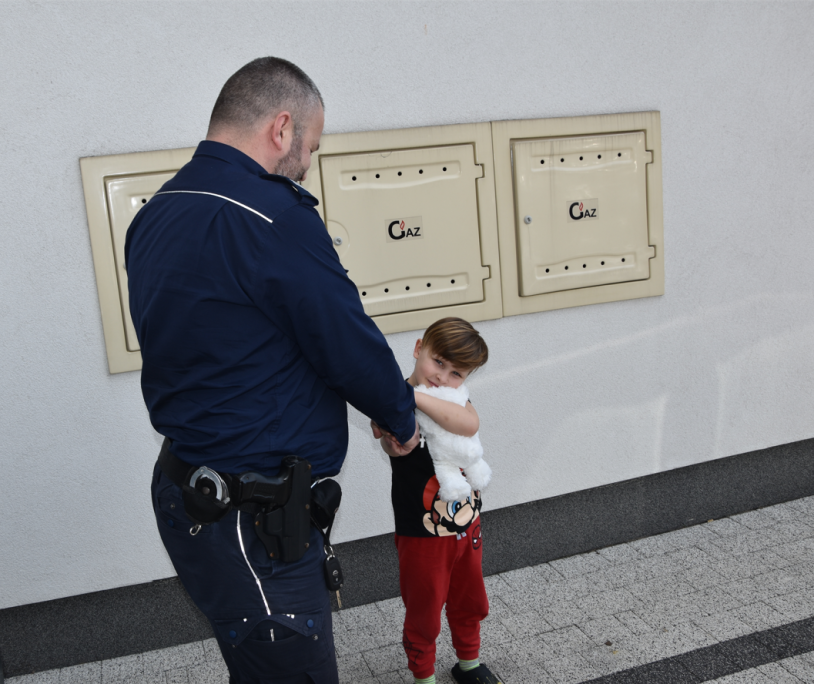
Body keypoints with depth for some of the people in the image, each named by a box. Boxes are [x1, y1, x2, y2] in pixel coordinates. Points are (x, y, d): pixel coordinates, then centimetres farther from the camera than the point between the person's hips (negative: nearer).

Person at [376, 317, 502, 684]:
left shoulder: (453, 400, -5)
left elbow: (469, 423, -29)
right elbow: (393, 447, -36)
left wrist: (416, 397, -40)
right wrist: (394, 440, -58)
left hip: (466, 527, 6)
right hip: (423, 536, -5)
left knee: (469, 604, 25)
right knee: (424, 617, 13)